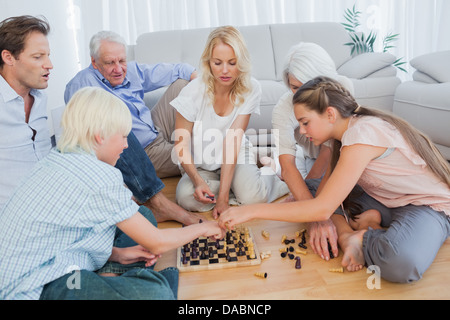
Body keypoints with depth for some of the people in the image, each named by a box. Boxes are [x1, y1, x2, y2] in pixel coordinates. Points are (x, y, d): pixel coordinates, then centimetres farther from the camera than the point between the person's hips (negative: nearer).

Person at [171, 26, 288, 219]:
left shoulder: (250, 90, -16)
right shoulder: (193, 92, -19)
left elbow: (233, 142, -22)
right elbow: (181, 145, -12)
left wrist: (223, 196, -28)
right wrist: (198, 180, -30)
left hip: (237, 158, 0)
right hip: (201, 165, 1)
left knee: (253, 197, -28)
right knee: (187, 198, -28)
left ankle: (271, 177, 5)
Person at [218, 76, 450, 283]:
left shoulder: (362, 134, -29)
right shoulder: (348, 127, -1)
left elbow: (322, 209, -31)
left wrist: (251, 211, -28)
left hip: (430, 206, -9)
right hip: (389, 199, 9)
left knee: (402, 263, -41)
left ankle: (354, 237, -14)